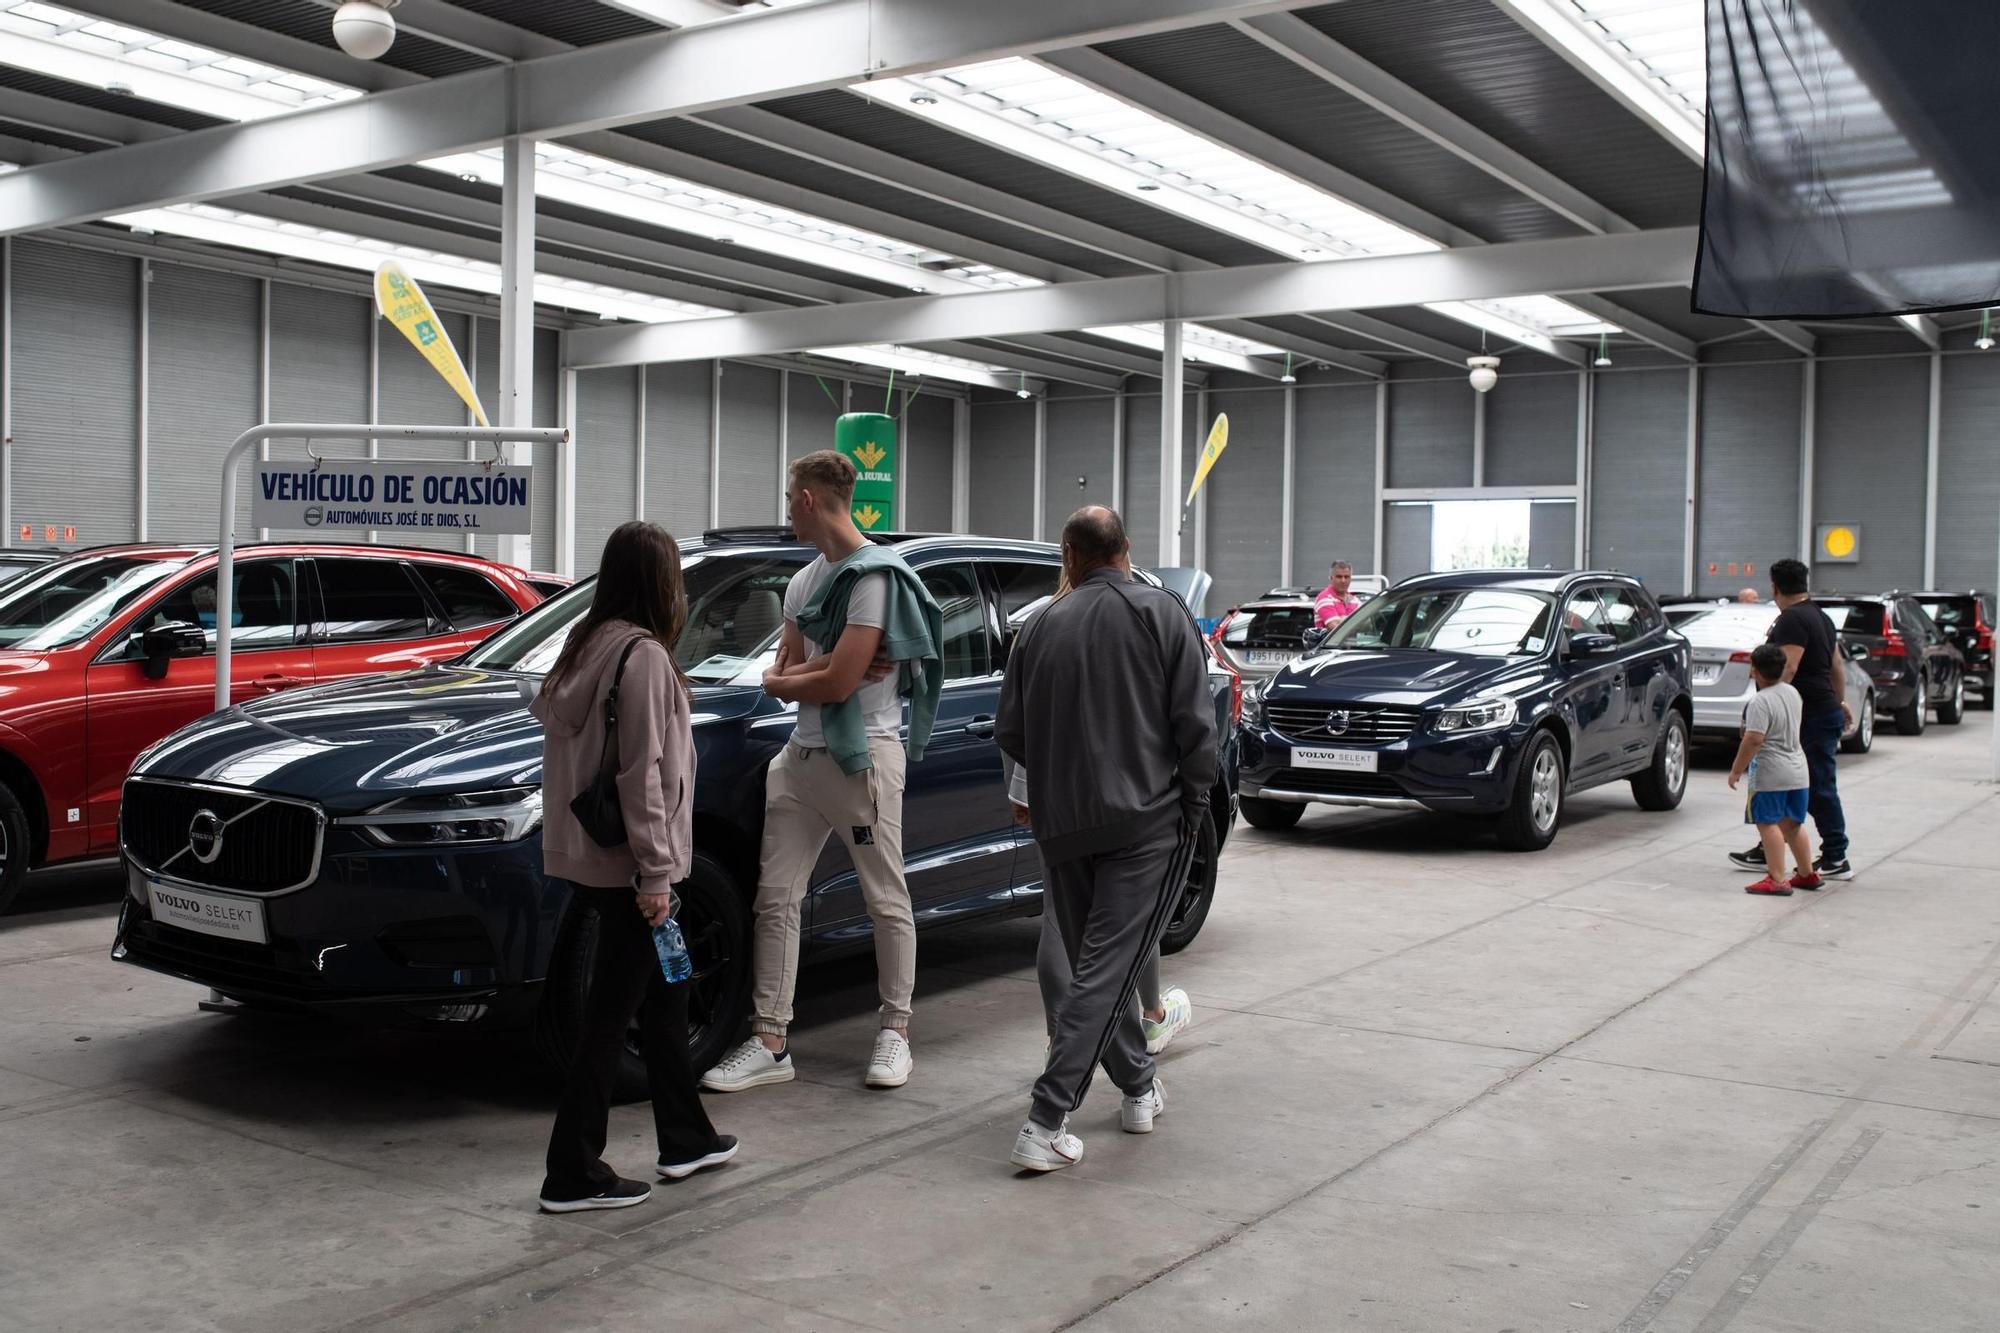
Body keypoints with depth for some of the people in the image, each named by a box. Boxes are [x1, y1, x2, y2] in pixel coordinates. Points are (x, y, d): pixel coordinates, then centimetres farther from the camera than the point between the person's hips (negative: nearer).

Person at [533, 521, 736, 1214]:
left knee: (664, 992, 19)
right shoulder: (644, 655, -16)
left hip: (584, 853, 9)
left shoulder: (587, 644, 9)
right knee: (611, 1013, -1)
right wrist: (655, 875, -17)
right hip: (625, 863, -9)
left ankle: (685, 1140, 31)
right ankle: (573, 1175, 6)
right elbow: (641, 775, -20)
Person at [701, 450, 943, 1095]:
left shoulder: (875, 576, -14)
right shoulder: (804, 581, 14)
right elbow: (780, 676, 12)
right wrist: (825, 669, -8)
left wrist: (786, 679, -1)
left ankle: (896, 1031, 17)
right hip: (802, 756, 8)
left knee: (887, 902, 4)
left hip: (864, 755, -8)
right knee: (776, 897, 4)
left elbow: (836, 684, -20)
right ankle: (770, 1044, 9)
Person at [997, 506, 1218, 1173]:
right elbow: (1194, 723, -7)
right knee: (1107, 968, -5)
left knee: (1096, 962, 18)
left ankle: (1140, 1088, 31)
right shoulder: (1160, 612, -1)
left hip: (1061, 824, 3)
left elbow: (1010, 733, 8)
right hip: (1147, 818, -3)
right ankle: (1046, 1124, -11)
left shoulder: (1042, 624, 7)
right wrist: (1194, 804, 5)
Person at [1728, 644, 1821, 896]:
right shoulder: (1792, 693, 9)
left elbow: (1753, 740, -22)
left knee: (1768, 823, -2)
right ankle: (1808, 874, 27)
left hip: (1770, 774, -8)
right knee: (1793, 824, 19)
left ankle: (1777, 879, -4)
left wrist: (1736, 770, -15)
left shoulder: (1760, 701, -17)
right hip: (1798, 770, 9)